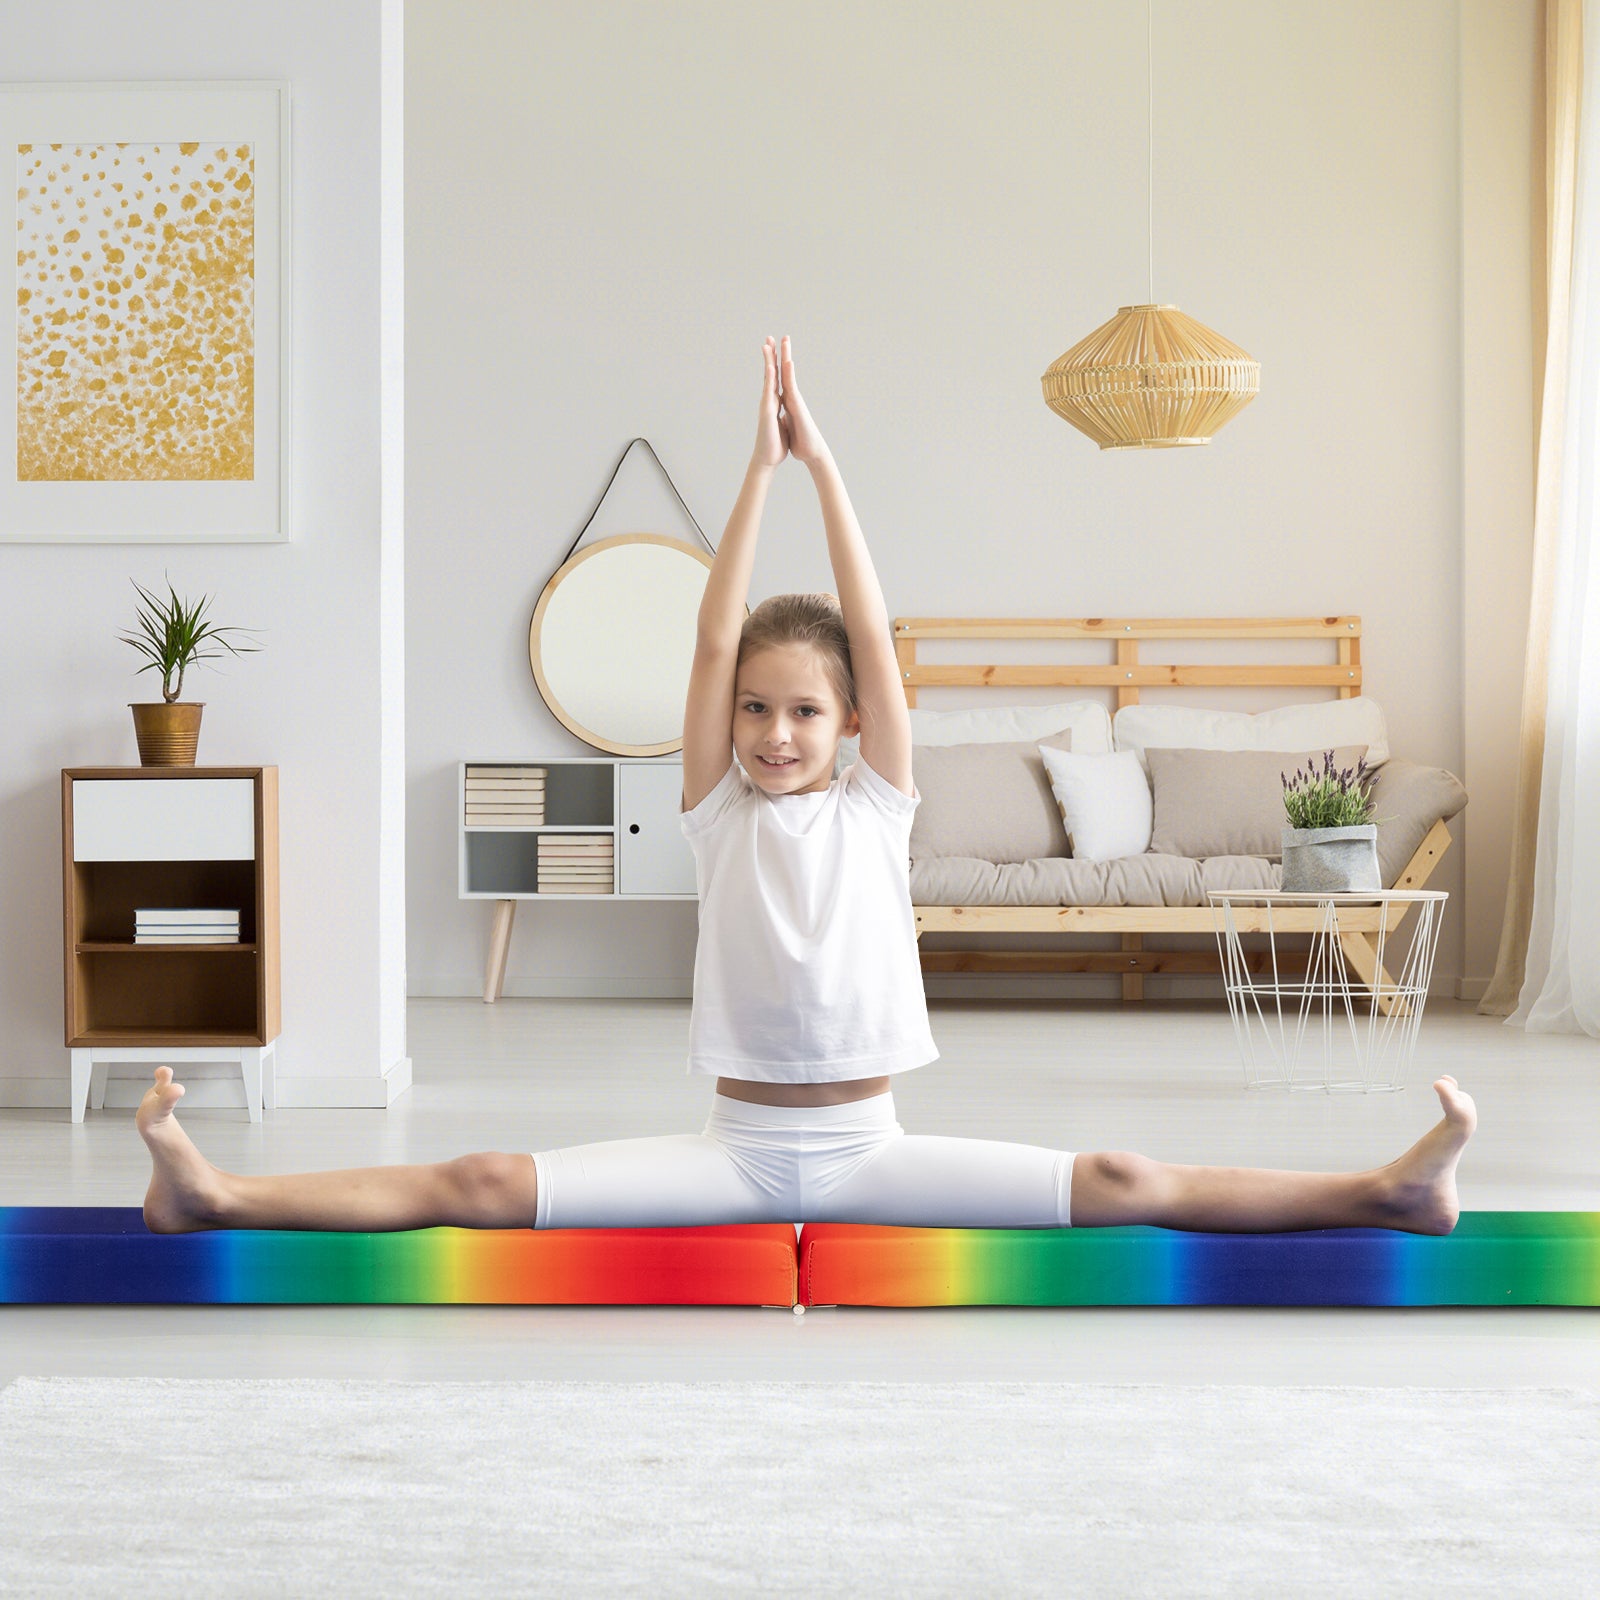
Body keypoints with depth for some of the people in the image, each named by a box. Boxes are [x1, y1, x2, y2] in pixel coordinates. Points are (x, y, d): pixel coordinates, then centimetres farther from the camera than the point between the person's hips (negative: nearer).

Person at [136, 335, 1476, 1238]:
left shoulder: (875, 807, 1)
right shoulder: (718, 812, 2)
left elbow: (873, 638, -7)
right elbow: (714, 642, -8)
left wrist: (825, 465, -7)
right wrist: (762, 465, -11)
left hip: (864, 1143, 0)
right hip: (736, 1145, 0)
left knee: (1123, 1185, -14)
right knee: (485, 1186, -14)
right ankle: (217, 1197, -17)